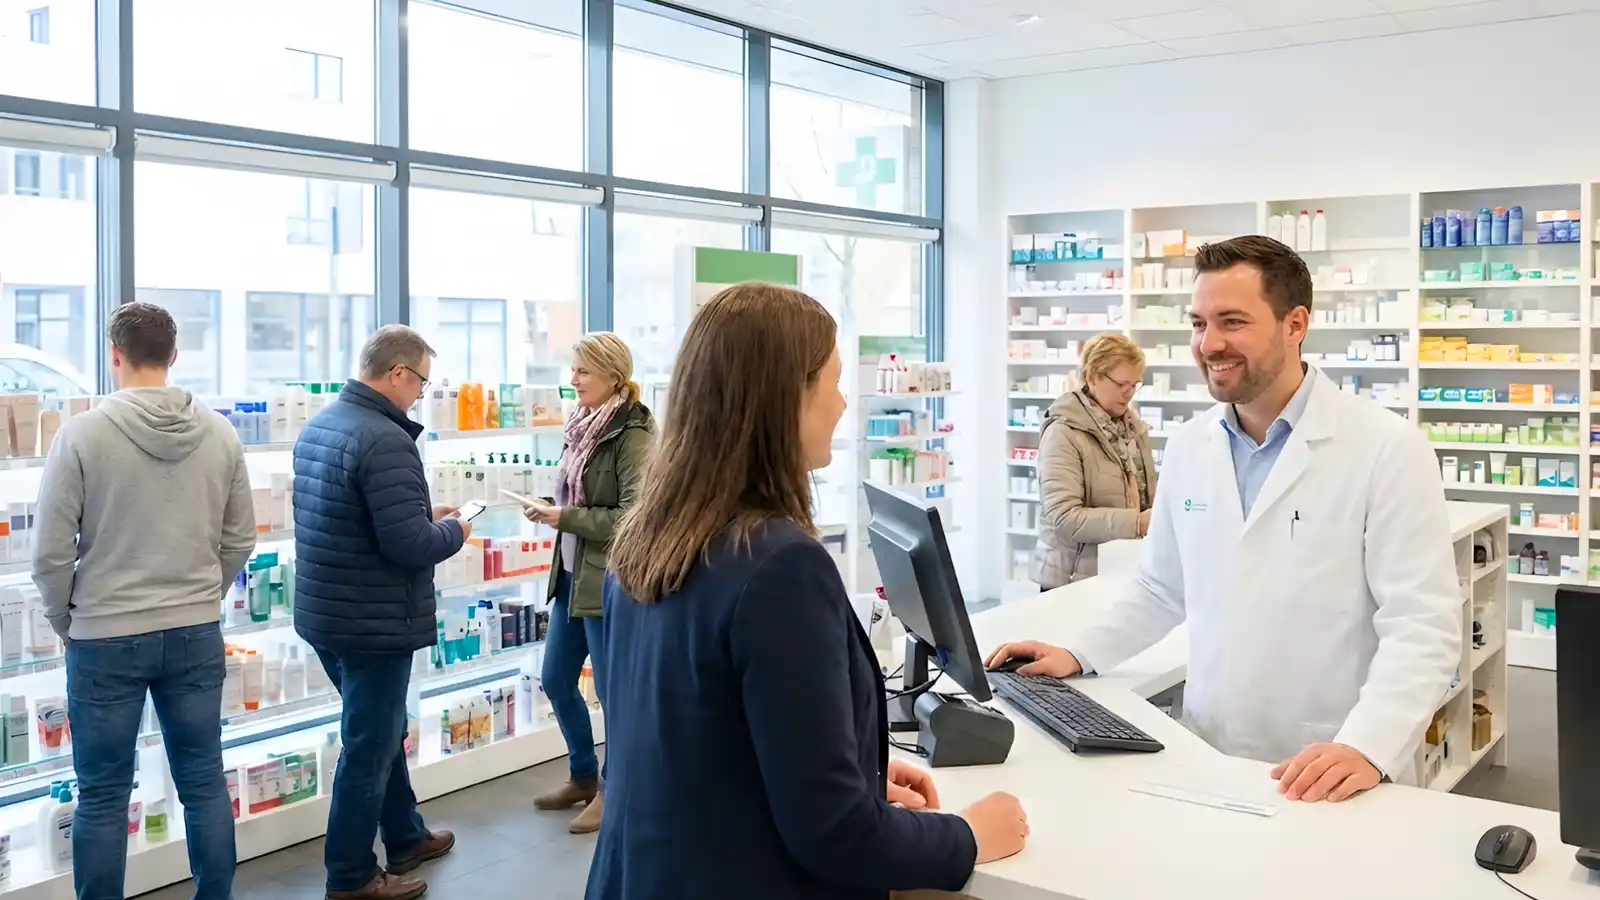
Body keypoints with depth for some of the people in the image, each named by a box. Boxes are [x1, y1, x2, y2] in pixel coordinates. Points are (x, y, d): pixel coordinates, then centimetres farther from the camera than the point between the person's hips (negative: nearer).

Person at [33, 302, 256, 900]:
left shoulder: (82, 434, -12)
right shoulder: (220, 434, -1)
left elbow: (51, 552, -9)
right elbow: (239, 540, 5)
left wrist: (65, 622, 7)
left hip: (105, 640, -3)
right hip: (197, 635, 3)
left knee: (103, 798, 9)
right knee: (205, 785, 12)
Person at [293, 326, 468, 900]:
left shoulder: (319, 425, 6)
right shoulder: (384, 440, -25)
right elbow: (410, 546, -27)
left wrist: (423, 514, 11)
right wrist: (454, 530, -7)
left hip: (325, 613, 10)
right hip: (372, 623, -10)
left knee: (381, 732, 24)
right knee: (369, 748, 6)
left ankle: (405, 839, 39)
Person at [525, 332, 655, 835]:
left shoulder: (631, 436, -16)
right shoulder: (583, 427, 9)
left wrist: (565, 518, -18)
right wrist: (553, 512, 0)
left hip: (609, 580, -9)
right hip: (572, 574, 9)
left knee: (612, 689, 4)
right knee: (555, 679, 16)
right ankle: (583, 776, 35)